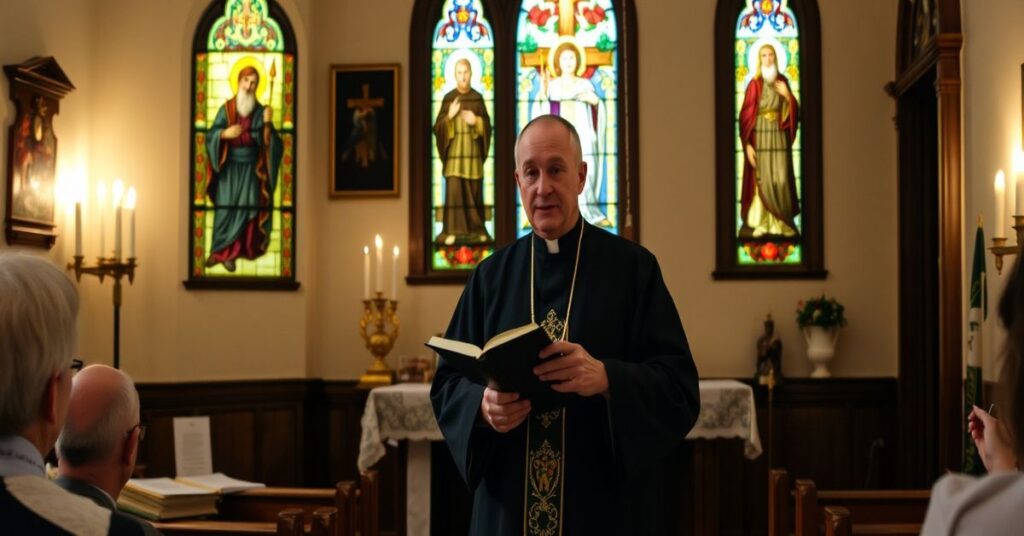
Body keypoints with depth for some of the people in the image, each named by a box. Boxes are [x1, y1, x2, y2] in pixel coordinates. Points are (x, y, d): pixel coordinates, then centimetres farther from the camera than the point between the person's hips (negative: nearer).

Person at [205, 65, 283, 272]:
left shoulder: (260, 111, -1)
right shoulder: (226, 108, -1)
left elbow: (267, 141, -7)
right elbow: (211, 135, -5)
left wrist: (267, 123, -23)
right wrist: (225, 133, -24)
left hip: (250, 168, 0)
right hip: (229, 166, 0)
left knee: (244, 208, 0)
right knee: (225, 207, -2)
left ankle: (229, 252, 7)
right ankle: (219, 251, 6)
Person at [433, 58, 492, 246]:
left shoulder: (478, 98, 5)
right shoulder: (448, 98, 2)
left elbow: (487, 126, 7)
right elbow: (437, 127, 0)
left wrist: (476, 121, -13)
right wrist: (449, 116, -17)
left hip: (473, 153, 1)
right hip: (454, 153, -1)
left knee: (474, 191, 4)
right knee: (453, 191, -7)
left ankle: (477, 230, 13)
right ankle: (452, 231, -4)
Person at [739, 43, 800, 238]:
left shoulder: (783, 82, 6)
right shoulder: (754, 84, -3)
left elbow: (793, 112, 9)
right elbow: (745, 116, -6)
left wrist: (788, 96, -11)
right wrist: (747, 144, -12)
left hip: (779, 137, 2)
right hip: (759, 137, -2)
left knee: (781, 179, -3)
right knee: (762, 180, -3)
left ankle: (782, 221, 8)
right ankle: (762, 222, 5)